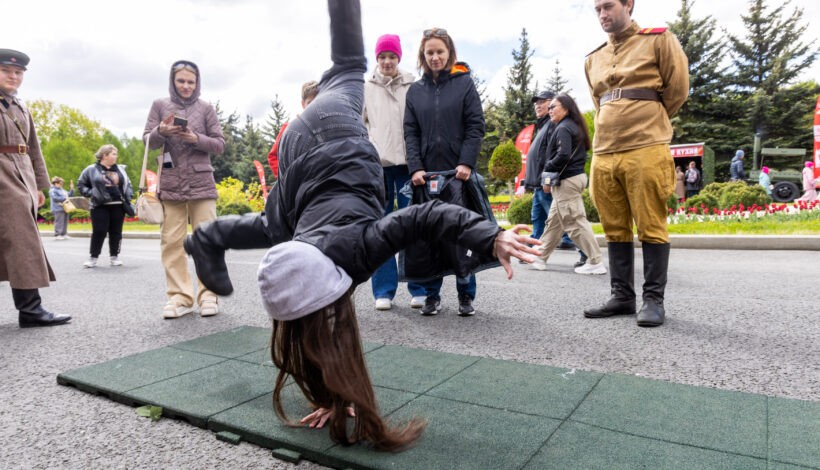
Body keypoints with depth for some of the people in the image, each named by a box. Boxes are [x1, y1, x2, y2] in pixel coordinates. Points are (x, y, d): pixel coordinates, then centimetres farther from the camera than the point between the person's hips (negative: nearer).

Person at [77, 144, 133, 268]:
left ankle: (114, 256, 16)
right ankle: (93, 257, 7)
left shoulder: (120, 169, 12)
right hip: (99, 207, -3)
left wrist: (128, 198, 4)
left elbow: (127, 185, 17)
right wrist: (90, 193, -3)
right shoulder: (91, 169, 3)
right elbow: (81, 184, 11)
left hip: (118, 206, 3)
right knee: (99, 232, -5)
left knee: (116, 232, 5)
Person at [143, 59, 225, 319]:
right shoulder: (160, 105, 9)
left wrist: (196, 139, -15)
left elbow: (219, 145, 3)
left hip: (201, 183, -1)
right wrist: (160, 132, -14)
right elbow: (147, 140, 8)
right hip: (170, 184, 1)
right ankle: (179, 296, 6)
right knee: (171, 241, 0)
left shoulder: (206, 108, 5)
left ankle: (208, 295, 3)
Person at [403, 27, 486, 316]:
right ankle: (432, 295, 12)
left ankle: (466, 295, 10)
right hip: (426, 173, 2)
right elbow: (410, 132, 8)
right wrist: (415, 167, -6)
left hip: (458, 172, -2)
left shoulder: (464, 83, 7)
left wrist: (467, 163, -11)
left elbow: (476, 126, 1)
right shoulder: (415, 90, 13)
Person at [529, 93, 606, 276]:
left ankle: (596, 262, -4)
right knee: (554, 220, 14)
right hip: (576, 176, 11)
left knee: (576, 222, -8)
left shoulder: (563, 128, -12)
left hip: (566, 180, -11)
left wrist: (547, 169, -10)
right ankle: (540, 257, 23)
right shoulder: (575, 127, 17)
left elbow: (563, 155, -25)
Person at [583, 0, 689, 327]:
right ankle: (622, 296, 13)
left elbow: (678, 89, 6)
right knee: (615, 230, 6)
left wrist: (648, 122, 12)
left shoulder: (659, 40, 7)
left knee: (651, 228, -3)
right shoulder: (593, 59, 20)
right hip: (603, 153, 5)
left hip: (645, 151, -5)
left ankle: (654, 299, 4)